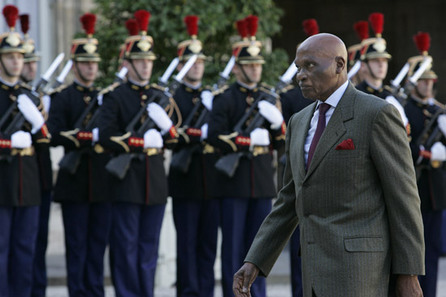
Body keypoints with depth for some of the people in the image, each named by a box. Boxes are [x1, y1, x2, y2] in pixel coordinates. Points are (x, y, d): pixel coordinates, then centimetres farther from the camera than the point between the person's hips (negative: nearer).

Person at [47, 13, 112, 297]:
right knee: (76, 242, -1)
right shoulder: (62, 97, 1)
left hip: (104, 178, 4)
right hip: (76, 178, -4)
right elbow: (55, 135, -11)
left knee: (99, 241, 6)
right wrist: (90, 136, -20)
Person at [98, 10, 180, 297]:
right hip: (127, 177, -5)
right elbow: (107, 136, -11)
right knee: (126, 244, -2)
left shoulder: (161, 96, 13)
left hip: (156, 177, 5)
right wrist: (143, 141, -14)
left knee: (150, 244, 7)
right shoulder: (115, 96, -2)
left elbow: (172, 138, 14)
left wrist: (166, 126, -8)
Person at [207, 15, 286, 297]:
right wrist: (251, 140, -15)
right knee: (233, 243, -1)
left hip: (263, 180, 4)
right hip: (234, 181, -4)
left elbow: (280, 143, 12)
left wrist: (277, 122, -8)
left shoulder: (270, 99, 13)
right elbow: (216, 137, -12)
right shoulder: (224, 99, -2)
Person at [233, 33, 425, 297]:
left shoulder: (377, 114, -7)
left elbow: (403, 196, -9)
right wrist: (254, 262, 11)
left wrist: (409, 275, -11)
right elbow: (291, 202, 21)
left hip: (359, 264, -8)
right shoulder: (301, 123, 17)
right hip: (320, 267, 8)